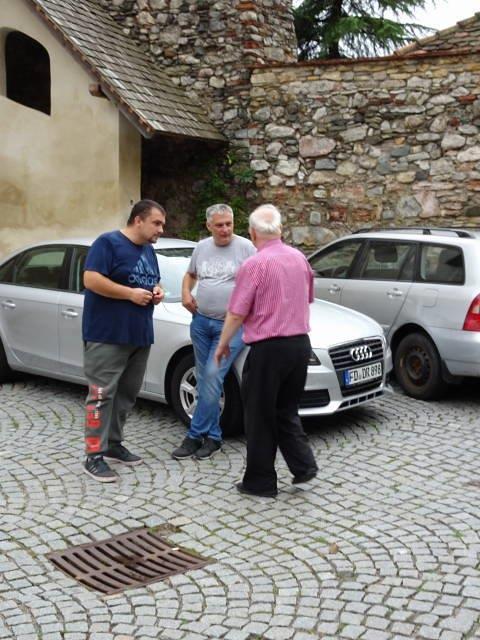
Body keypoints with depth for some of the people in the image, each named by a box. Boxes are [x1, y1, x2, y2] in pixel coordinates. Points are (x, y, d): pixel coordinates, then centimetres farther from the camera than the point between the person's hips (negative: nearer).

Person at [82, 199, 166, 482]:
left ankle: (114, 444, 25)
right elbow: (91, 279, -19)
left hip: (140, 335, 8)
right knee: (102, 393, -8)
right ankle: (94, 456, -4)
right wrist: (131, 293, -20)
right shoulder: (108, 242, -10)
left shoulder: (149, 250, 16)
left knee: (127, 393, 13)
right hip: (107, 334, -8)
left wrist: (157, 291, 3)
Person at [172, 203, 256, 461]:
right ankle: (212, 436, 18)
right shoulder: (201, 247, 11)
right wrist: (186, 294, 7)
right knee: (204, 379, 8)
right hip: (201, 321, 6)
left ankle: (196, 435, -2)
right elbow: (190, 274, 25)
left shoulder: (245, 247, -5)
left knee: (212, 376, -13)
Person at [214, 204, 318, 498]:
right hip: (300, 343, 7)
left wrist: (223, 344, 2)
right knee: (287, 410, 20)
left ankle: (260, 482, 13)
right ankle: (304, 466, 12)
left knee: (261, 416, 5)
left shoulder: (254, 265, -14)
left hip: (268, 347, -6)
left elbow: (237, 313, -12)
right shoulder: (300, 258, 7)